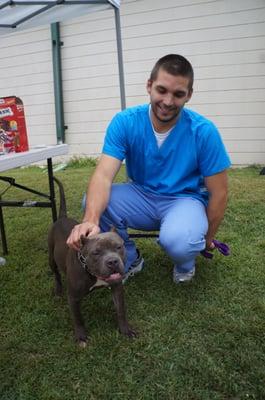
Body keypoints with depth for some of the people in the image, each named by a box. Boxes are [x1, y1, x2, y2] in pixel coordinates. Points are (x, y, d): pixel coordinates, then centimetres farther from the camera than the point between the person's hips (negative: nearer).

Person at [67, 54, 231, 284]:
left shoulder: (204, 131, -18)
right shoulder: (125, 122, -14)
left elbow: (219, 193, -9)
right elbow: (104, 175, -26)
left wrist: (207, 239, -1)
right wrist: (90, 220, -45)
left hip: (185, 200, -2)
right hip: (141, 196, 3)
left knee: (178, 242, -36)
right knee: (95, 202, -26)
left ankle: (186, 263, 6)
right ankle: (130, 260, 3)